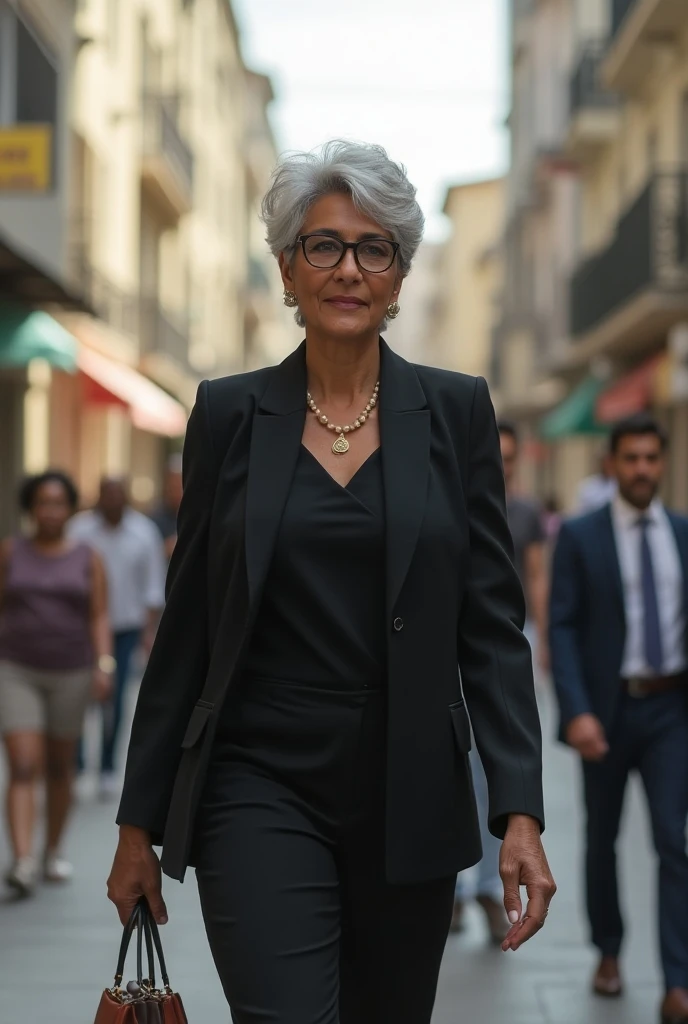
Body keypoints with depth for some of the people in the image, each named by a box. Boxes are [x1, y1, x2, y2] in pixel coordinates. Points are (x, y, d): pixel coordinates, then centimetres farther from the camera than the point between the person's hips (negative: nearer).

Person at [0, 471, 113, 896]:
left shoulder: (88, 559, 1)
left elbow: (99, 619, -2)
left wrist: (104, 665, -16)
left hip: (70, 674, 1)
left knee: (60, 769, 13)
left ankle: (54, 851, 30)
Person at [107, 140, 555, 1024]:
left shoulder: (455, 411, 3)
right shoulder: (229, 413, 2)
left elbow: (493, 622, 0)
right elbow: (185, 626, 5)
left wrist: (519, 814, -10)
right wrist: (139, 821, 5)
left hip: (408, 796, 2)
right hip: (261, 789, -1)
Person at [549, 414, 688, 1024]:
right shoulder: (581, 537, -3)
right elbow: (563, 628, -9)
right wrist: (577, 711, -19)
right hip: (609, 706, -1)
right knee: (602, 836, 13)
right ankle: (608, 951, 33)